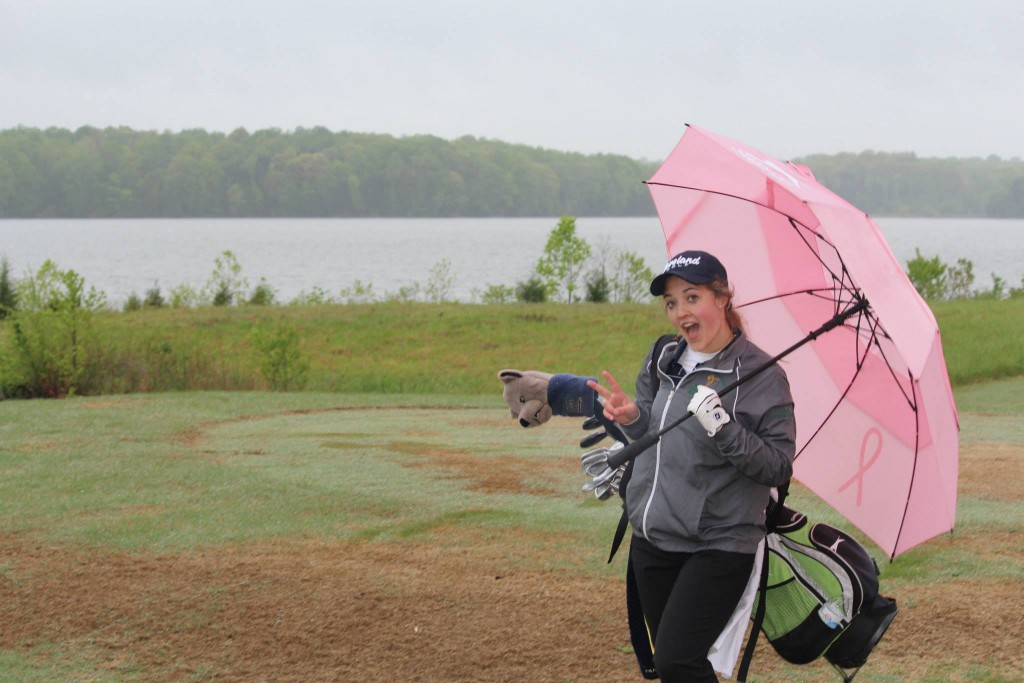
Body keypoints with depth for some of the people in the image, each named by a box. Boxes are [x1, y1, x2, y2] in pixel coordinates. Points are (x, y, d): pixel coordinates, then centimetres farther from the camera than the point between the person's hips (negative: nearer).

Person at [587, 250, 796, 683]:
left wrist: (723, 428, -26)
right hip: (652, 540, 7)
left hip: (717, 546, -7)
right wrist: (631, 418, -1)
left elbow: (778, 468, -13)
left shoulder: (760, 374, -10)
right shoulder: (662, 361, 8)